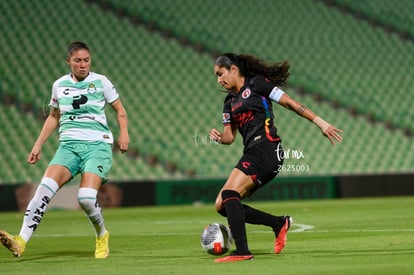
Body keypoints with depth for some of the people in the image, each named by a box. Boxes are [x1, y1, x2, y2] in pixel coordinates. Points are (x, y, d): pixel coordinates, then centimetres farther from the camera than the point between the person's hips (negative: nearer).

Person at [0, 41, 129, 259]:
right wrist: (38, 145, 19)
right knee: (45, 187, -23)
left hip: (98, 145, -2)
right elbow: (54, 117, 25)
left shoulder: (100, 82, 4)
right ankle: (20, 242, -32)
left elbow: (120, 110, 13)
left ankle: (102, 236, 9)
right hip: (69, 144, 2)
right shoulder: (59, 85, 12)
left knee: (86, 197, -23)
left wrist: (124, 133, -4)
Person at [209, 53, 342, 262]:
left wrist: (320, 122, -7)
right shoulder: (230, 101, 22)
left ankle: (242, 251, -29)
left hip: (266, 149, -8)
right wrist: (219, 137, -4)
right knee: (221, 206, 1)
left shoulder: (257, 84, 1)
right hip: (252, 154, 8)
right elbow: (229, 136, 20)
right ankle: (279, 223, 9)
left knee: (229, 193, -24)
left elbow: (290, 103, -2)